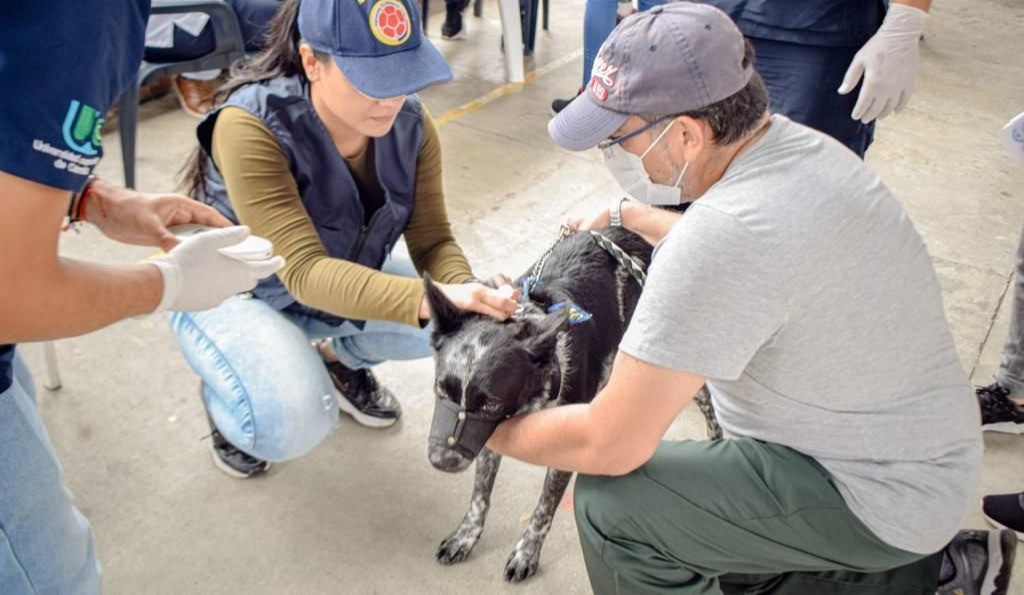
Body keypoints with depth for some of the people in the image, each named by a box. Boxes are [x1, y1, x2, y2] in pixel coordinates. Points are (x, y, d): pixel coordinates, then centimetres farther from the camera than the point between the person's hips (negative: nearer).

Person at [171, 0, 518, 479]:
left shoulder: (410, 124, -17)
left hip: (344, 282, 5)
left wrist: (463, 293, -38)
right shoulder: (250, 126, -33)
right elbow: (304, 270, -39)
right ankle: (223, 395, 7)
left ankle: (340, 358, 16)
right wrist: (429, 300, -53)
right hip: (235, 290, -5)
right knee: (293, 423, -31)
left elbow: (432, 240, -15)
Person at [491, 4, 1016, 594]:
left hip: (879, 495, -9)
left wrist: (495, 432, -9)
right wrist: (627, 215, 26)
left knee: (610, 504, -17)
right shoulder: (795, 142, -3)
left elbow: (611, 444, -27)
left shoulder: (727, 235, -33)